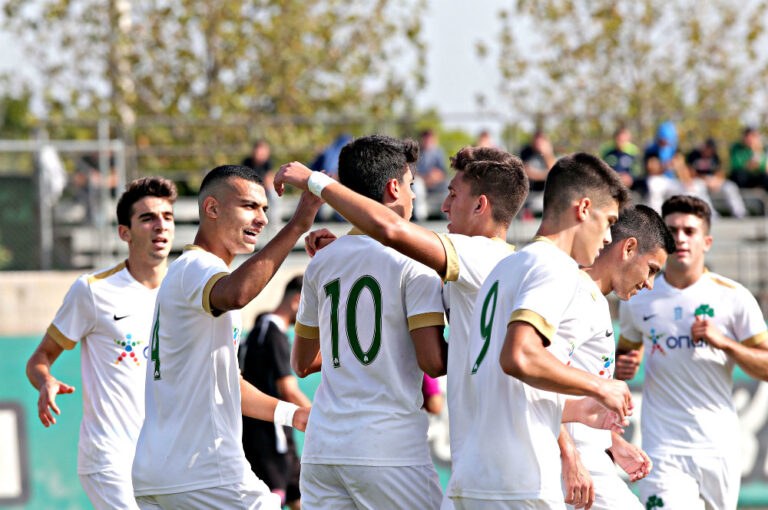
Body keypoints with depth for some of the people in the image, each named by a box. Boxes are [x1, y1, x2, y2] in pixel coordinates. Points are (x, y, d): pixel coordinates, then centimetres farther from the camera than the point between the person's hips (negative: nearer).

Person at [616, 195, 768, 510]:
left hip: (719, 447, 1)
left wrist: (723, 342, -14)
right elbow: (628, 350, 23)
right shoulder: (638, 300, 5)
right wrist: (623, 367, 0)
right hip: (664, 449, -1)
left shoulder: (732, 297, 0)